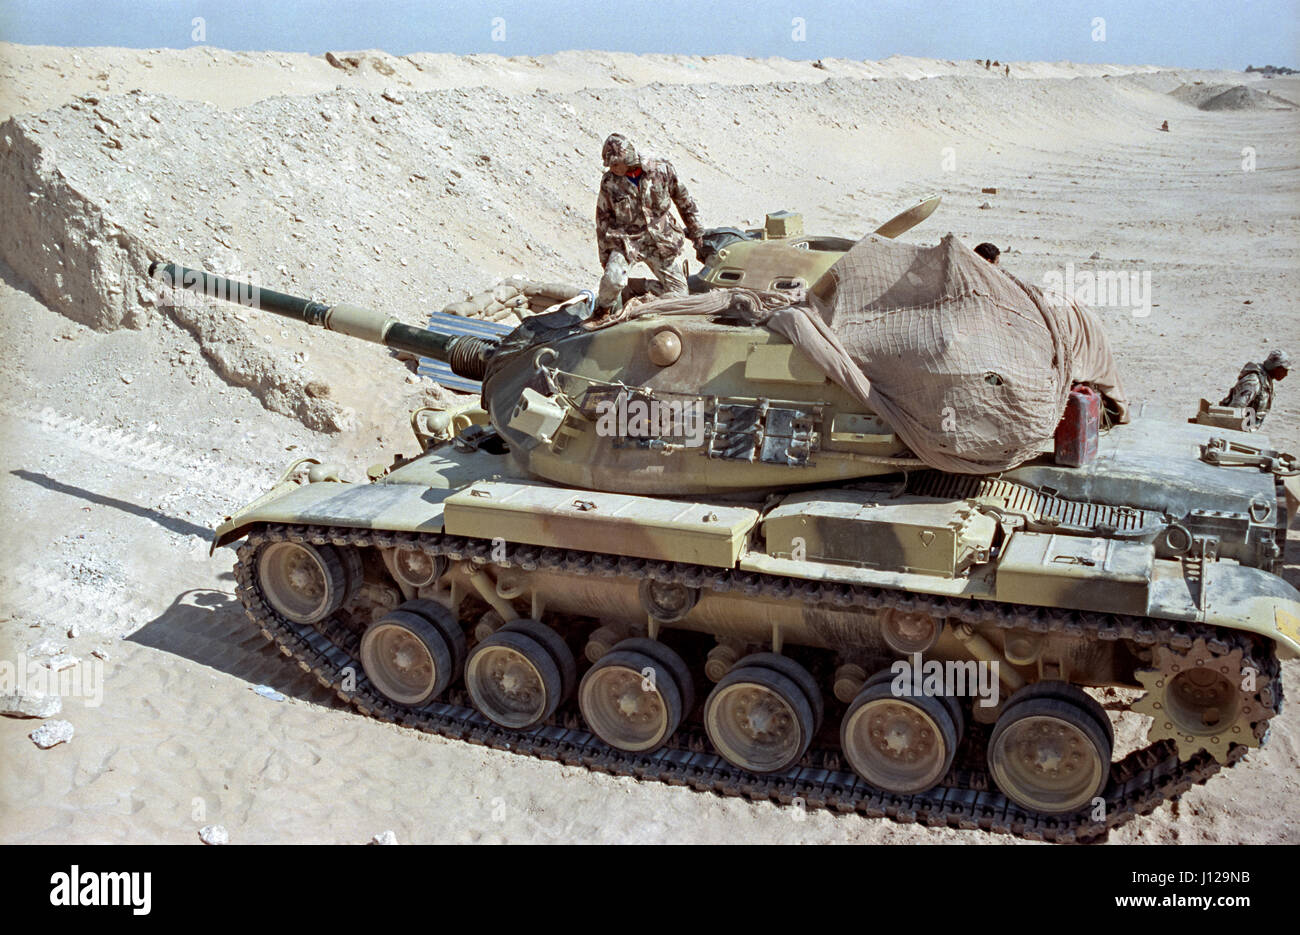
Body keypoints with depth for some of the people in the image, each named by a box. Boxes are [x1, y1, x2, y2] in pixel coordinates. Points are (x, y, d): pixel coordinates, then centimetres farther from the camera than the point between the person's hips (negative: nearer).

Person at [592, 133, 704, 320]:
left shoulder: (662, 170, -6)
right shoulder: (609, 183, -6)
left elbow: (685, 202, 8)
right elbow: (603, 221, 5)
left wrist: (697, 234, 12)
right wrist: (605, 258, 6)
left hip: (661, 244, 2)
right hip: (626, 241, -2)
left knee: (679, 292, 1)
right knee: (612, 279, -29)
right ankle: (604, 310, 1)